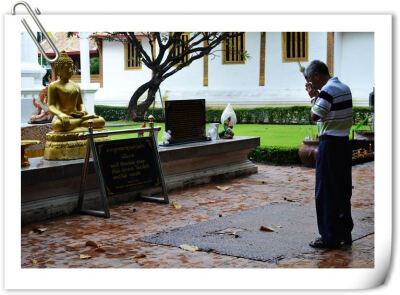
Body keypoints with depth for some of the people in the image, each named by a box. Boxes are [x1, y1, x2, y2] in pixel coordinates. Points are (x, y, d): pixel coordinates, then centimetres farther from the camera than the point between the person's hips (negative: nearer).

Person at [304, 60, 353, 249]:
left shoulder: (327, 90, -16)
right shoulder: (344, 88, 12)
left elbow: (315, 116, -15)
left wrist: (313, 97, -2)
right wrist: (317, 95, 12)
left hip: (330, 144, -9)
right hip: (344, 143, 9)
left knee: (325, 192, -2)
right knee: (343, 190, 14)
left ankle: (329, 237, 3)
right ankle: (345, 233, 22)